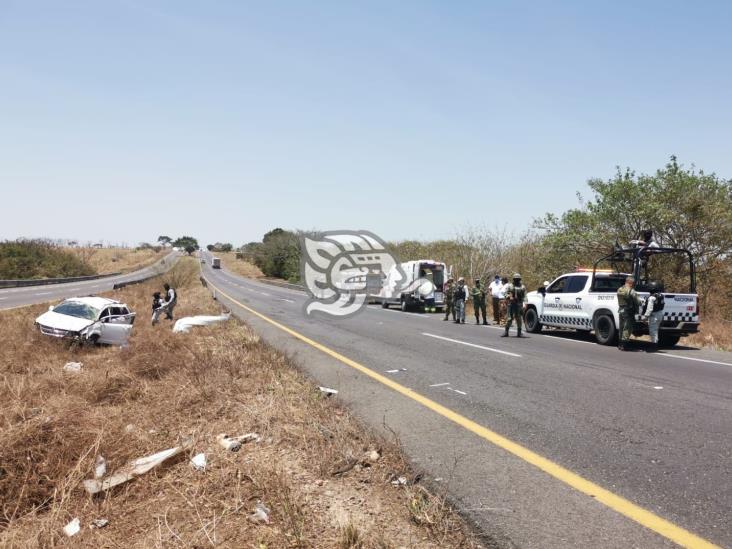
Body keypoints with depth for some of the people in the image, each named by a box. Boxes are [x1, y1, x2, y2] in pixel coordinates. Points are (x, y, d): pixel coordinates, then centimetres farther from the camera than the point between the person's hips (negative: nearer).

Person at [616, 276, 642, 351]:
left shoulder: (619, 290, 7)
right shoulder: (631, 291, -16)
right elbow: (638, 302, -13)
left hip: (621, 311, 7)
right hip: (628, 312, -7)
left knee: (622, 328, 17)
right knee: (627, 328, 0)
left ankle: (620, 344, 24)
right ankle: (623, 345, -1)